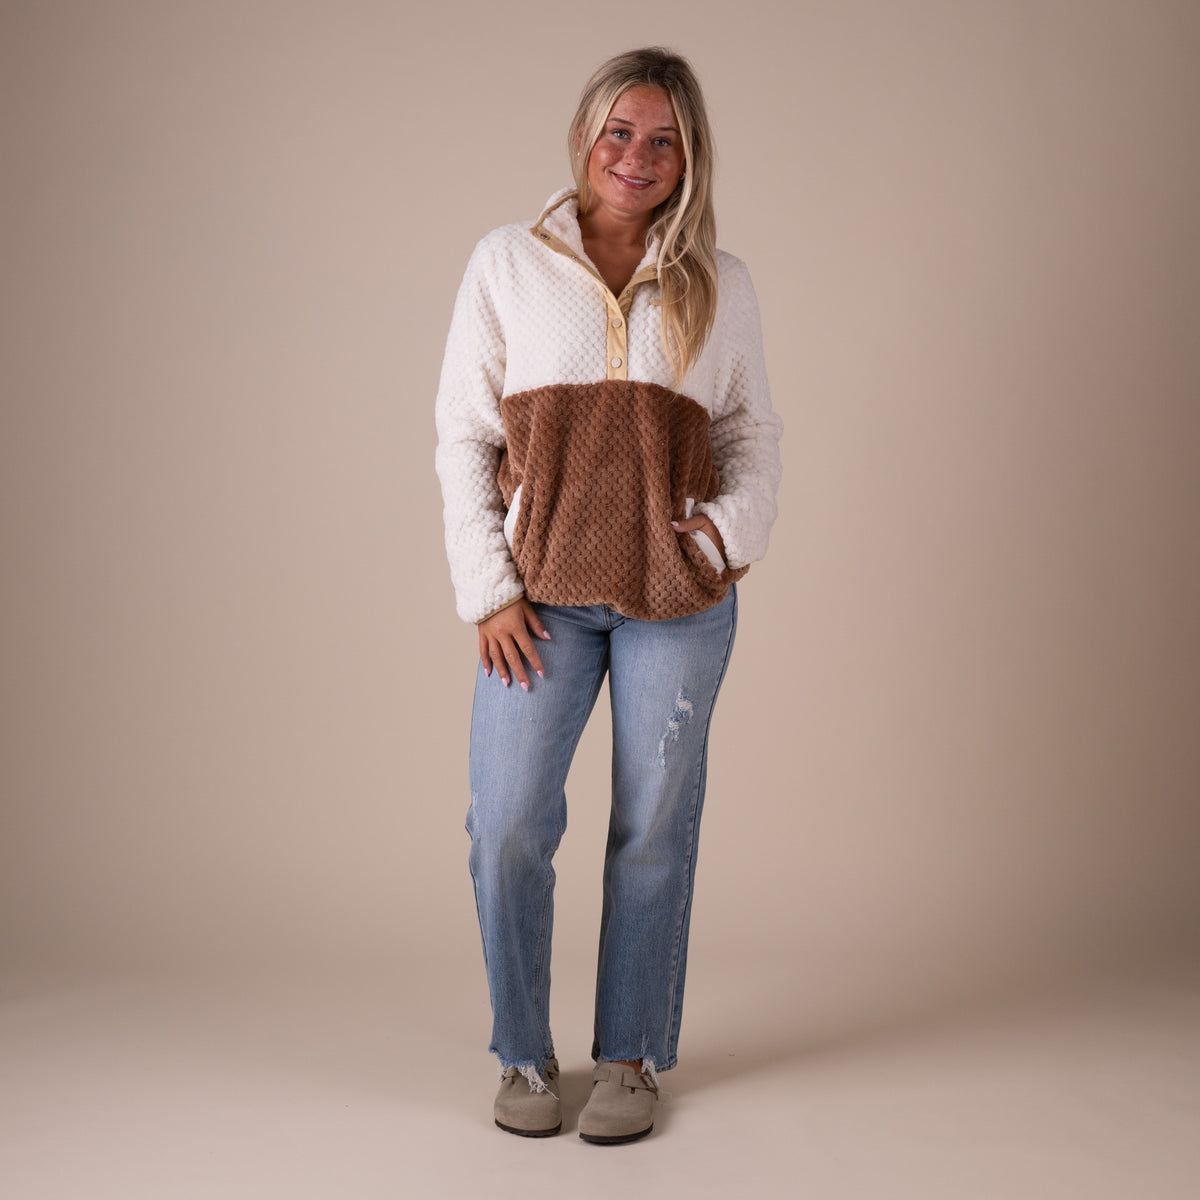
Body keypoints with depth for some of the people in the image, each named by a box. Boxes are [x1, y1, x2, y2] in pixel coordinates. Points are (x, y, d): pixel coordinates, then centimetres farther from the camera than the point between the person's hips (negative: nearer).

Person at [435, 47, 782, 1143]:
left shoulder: (722, 285, 8)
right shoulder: (508, 264, 4)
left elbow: (754, 428, 15)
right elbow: (463, 435, 3)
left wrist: (734, 526, -5)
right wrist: (489, 589, -4)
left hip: (679, 594, 1)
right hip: (543, 591, -1)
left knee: (654, 826, 6)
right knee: (507, 824, -5)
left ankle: (633, 1058, 22)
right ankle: (524, 1056, 15)